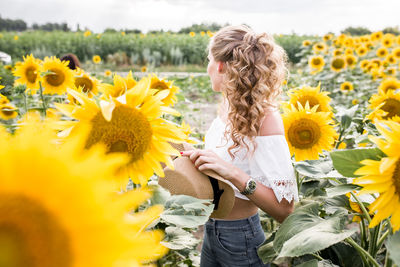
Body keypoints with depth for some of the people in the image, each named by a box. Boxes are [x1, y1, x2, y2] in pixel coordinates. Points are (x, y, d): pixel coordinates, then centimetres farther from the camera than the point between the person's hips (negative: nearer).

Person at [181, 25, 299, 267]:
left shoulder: (265, 118, -24)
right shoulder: (229, 106, -3)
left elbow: (284, 210, -25)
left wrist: (234, 173, -34)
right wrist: (195, 157, -2)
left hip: (241, 239, -7)